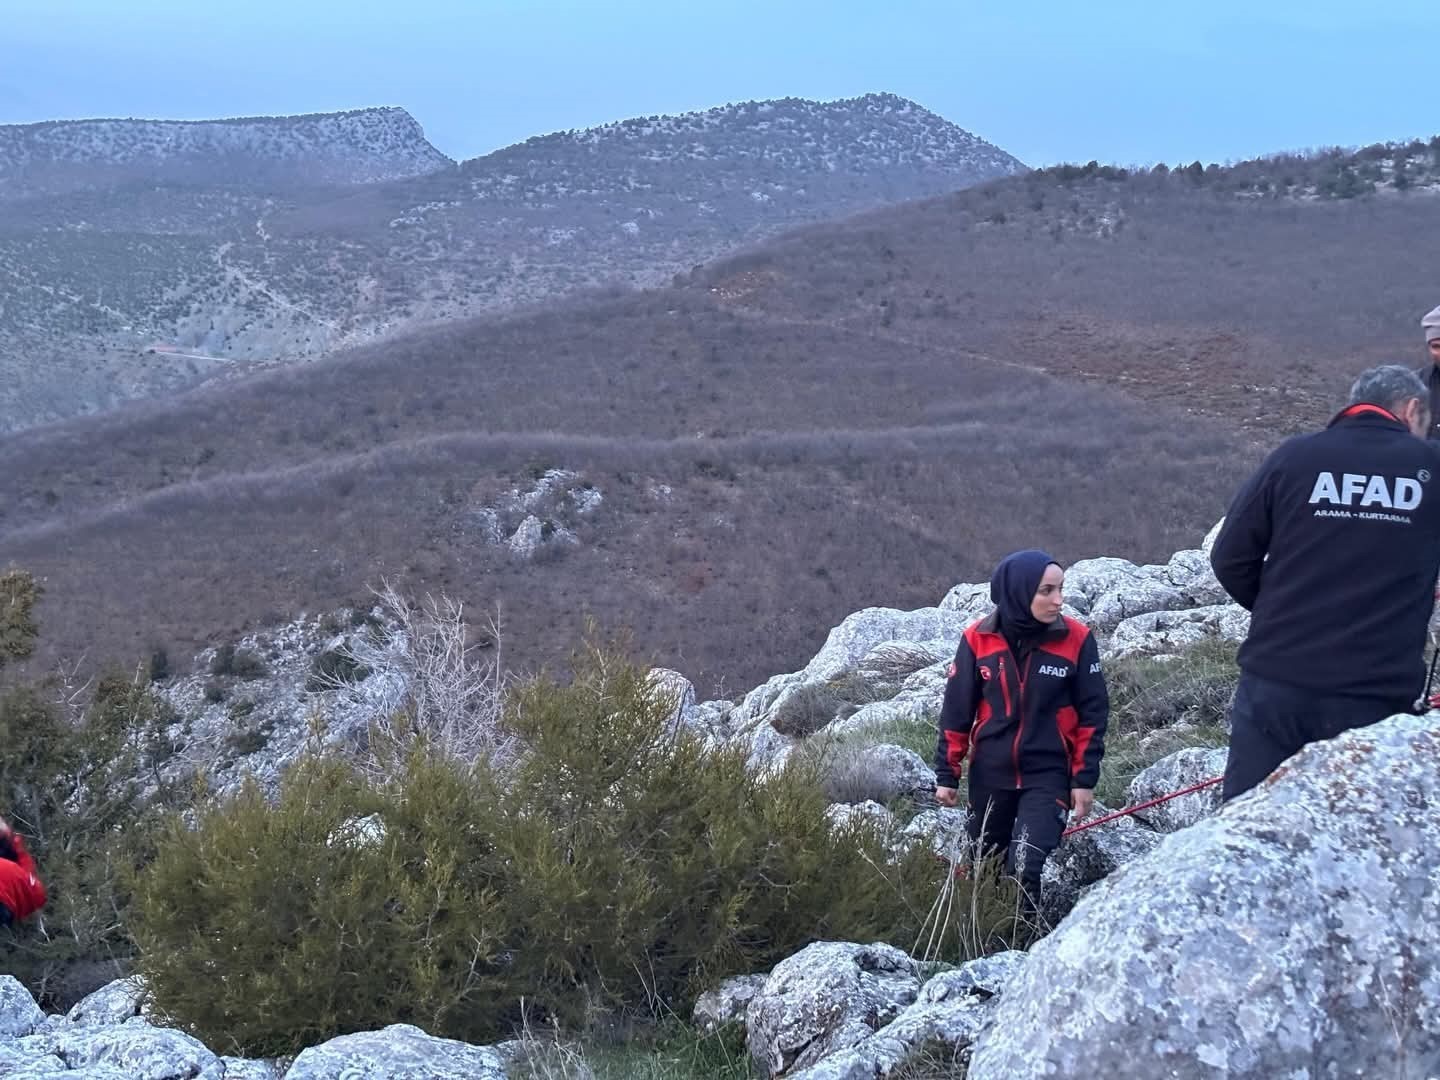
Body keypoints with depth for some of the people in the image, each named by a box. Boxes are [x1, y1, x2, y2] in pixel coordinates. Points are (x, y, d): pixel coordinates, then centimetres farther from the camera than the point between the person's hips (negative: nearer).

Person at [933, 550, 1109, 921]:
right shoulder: (978, 638, -8)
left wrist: (1084, 778, -4)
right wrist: (946, 774, 2)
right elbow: (956, 710, 0)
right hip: (989, 774, 2)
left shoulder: (1077, 639, -10)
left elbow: (1092, 713, -2)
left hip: (1048, 775, -2)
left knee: (1024, 869, -15)